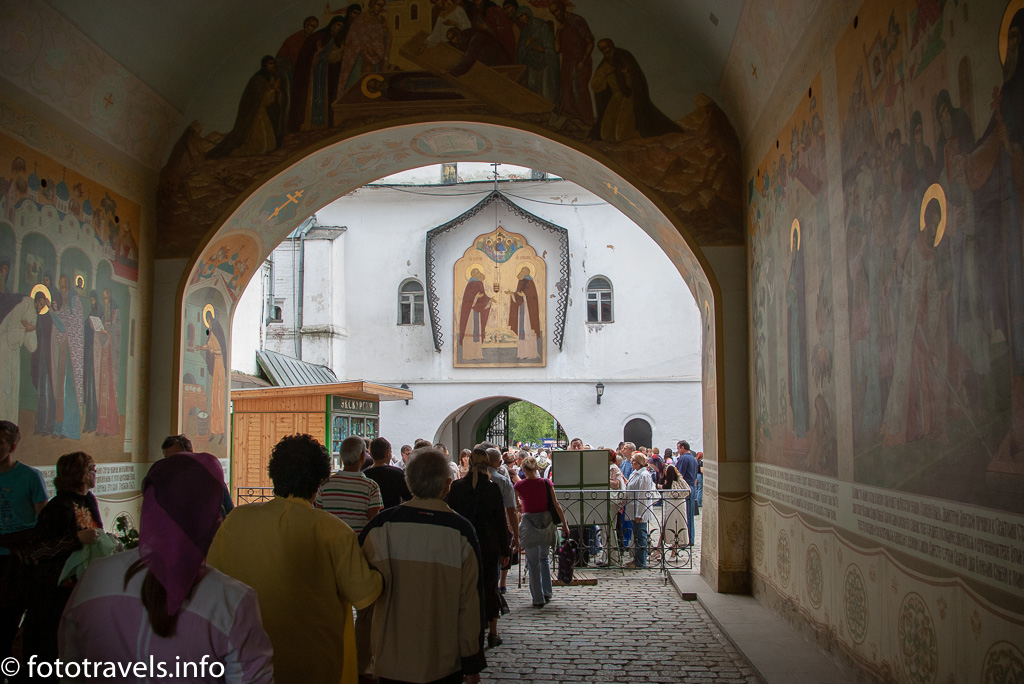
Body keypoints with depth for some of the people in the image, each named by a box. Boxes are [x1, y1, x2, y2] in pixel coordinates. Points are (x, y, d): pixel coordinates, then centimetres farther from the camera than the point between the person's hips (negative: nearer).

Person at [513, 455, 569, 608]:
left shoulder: (519, 485, -7)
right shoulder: (546, 483, -4)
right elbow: (556, 505, -3)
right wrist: (564, 525, 3)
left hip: (529, 522, -3)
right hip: (546, 521, 3)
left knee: (533, 563, 5)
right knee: (544, 558, 22)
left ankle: (538, 598, 7)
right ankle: (546, 593, 25)